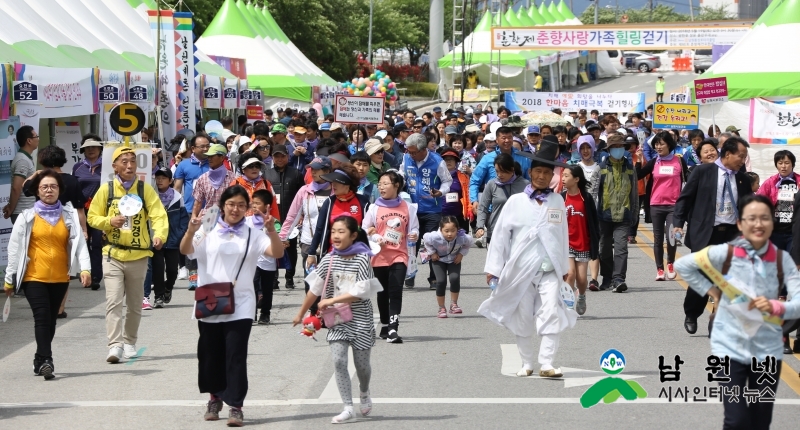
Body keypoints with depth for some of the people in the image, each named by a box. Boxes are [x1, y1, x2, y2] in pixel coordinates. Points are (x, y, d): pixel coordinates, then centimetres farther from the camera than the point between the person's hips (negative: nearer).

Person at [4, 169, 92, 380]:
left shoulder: (70, 216, 6)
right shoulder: (27, 216, 1)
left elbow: (79, 242, -3)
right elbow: (15, 247, 2)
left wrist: (85, 268, -18)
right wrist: (9, 278, 1)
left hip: (60, 278, 3)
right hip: (34, 277, -3)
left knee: (51, 321, 8)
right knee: (42, 318, -14)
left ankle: (40, 362, 20)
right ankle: (45, 361, -16)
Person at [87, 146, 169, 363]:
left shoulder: (145, 189, 0)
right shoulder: (106, 190, 1)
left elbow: (159, 215, -10)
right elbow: (92, 217, 5)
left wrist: (159, 235, -29)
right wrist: (110, 221, -15)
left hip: (138, 255, 1)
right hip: (113, 255, -1)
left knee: (135, 304, 12)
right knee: (113, 301, -13)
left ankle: (129, 341, 29)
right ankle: (115, 345, -15)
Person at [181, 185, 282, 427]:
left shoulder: (253, 235, 6)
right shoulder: (208, 232, 4)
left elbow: (277, 253, -7)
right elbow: (185, 250, -10)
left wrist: (272, 230, -25)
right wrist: (191, 231, -31)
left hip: (240, 307, -1)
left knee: (236, 356, -6)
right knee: (210, 354, 11)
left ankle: (235, 406, -4)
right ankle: (214, 398, 30)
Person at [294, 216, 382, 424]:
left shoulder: (362, 259, -11)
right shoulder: (329, 260, 0)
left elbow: (361, 292, -18)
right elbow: (315, 289, 6)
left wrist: (331, 300, -18)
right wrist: (301, 314, 11)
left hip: (360, 319, -3)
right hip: (337, 320, 3)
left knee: (361, 363, 9)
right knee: (338, 361, -10)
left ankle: (364, 393, 40)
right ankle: (348, 408, -7)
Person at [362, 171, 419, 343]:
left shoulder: (408, 208, 4)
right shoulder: (374, 208, 3)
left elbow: (413, 229, 8)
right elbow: (364, 230, 4)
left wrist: (414, 235, -14)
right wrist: (376, 238, -13)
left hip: (399, 255, -1)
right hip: (380, 256, 1)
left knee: (396, 291, -12)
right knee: (383, 293, 9)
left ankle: (393, 329, -18)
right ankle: (385, 326, 24)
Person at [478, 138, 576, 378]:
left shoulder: (557, 201, 7)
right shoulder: (516, 201, 1)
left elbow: (563, 235, 13)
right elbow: (500, 234, 2)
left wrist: (564, 267, 16)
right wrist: (493, 268, 0)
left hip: (550, 270, 1)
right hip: (520, 269, 0)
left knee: (551, 315, -12)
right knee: (522, 319, 7)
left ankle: (547, 364, -12)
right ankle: (527, 364, 20)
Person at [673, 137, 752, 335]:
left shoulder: (743, 179, 9)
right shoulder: (702, 171, -1)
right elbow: (685, 198, 0)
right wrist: (678, 223, -10)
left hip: (732, 236, 3)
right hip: (704, 234, -3)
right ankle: (691, 316, 25)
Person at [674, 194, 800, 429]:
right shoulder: (725, 253, -10)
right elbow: (682, 265, 1)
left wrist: (776, 307, -31)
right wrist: (711, 291, -4)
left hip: (767, 350, 2)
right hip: (730, 348, -2)